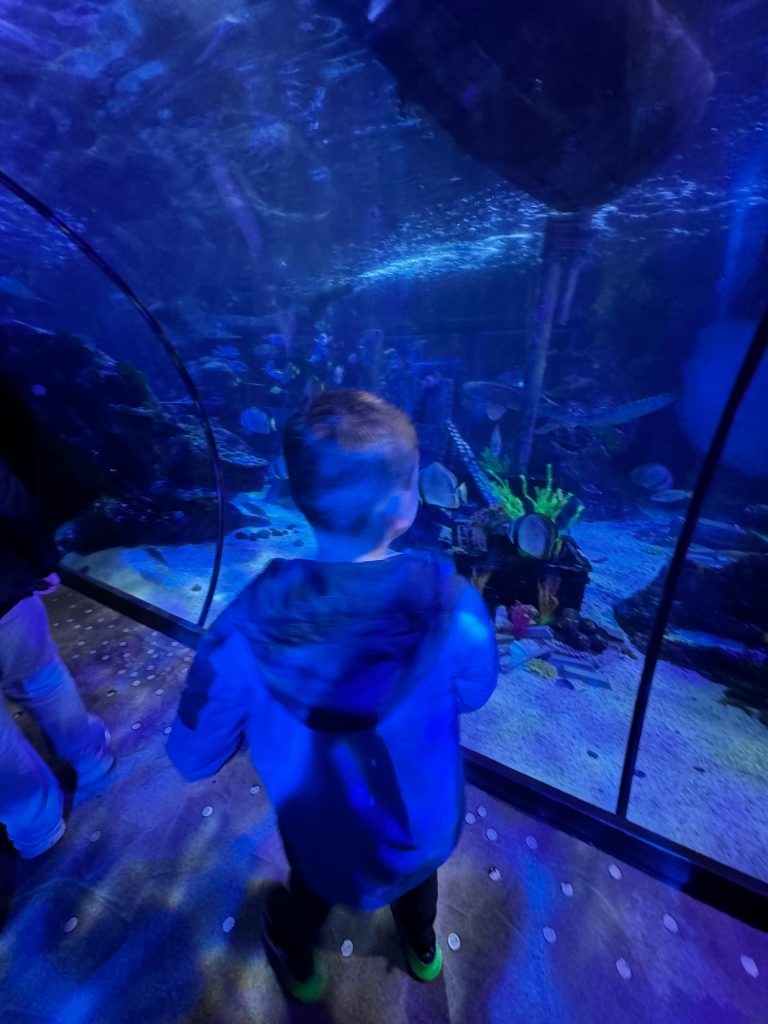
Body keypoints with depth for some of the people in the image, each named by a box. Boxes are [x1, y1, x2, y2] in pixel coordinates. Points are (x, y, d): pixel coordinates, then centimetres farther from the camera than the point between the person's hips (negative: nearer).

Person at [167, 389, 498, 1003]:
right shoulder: (454, 608, -35)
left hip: (325, 840, 0)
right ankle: (422, 949, 72)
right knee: (417, 876, 38)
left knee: (312, 892, 37)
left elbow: (194, 758, -18)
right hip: (429, 826, 1)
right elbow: (474, 693, -13)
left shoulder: (246, 630, -36)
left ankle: (300, 968, 71)